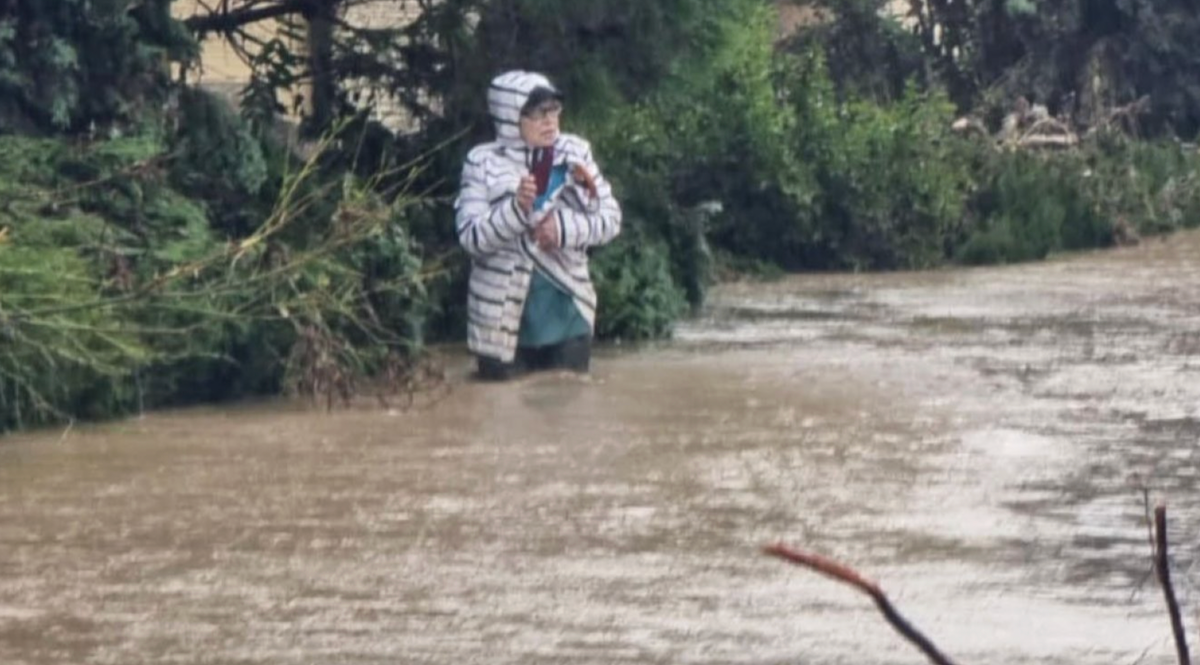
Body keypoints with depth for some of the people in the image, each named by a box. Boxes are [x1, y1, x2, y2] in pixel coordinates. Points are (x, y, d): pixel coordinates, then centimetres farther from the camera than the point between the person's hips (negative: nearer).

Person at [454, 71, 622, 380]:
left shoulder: (575, 153, 0)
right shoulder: (484, 164, -8)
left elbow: (610, 219, -1)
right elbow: (471, 237, -16)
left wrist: (565, 227, -20)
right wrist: (516, 209, -33)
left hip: (567, 318, 3)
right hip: (504, 321, -3)